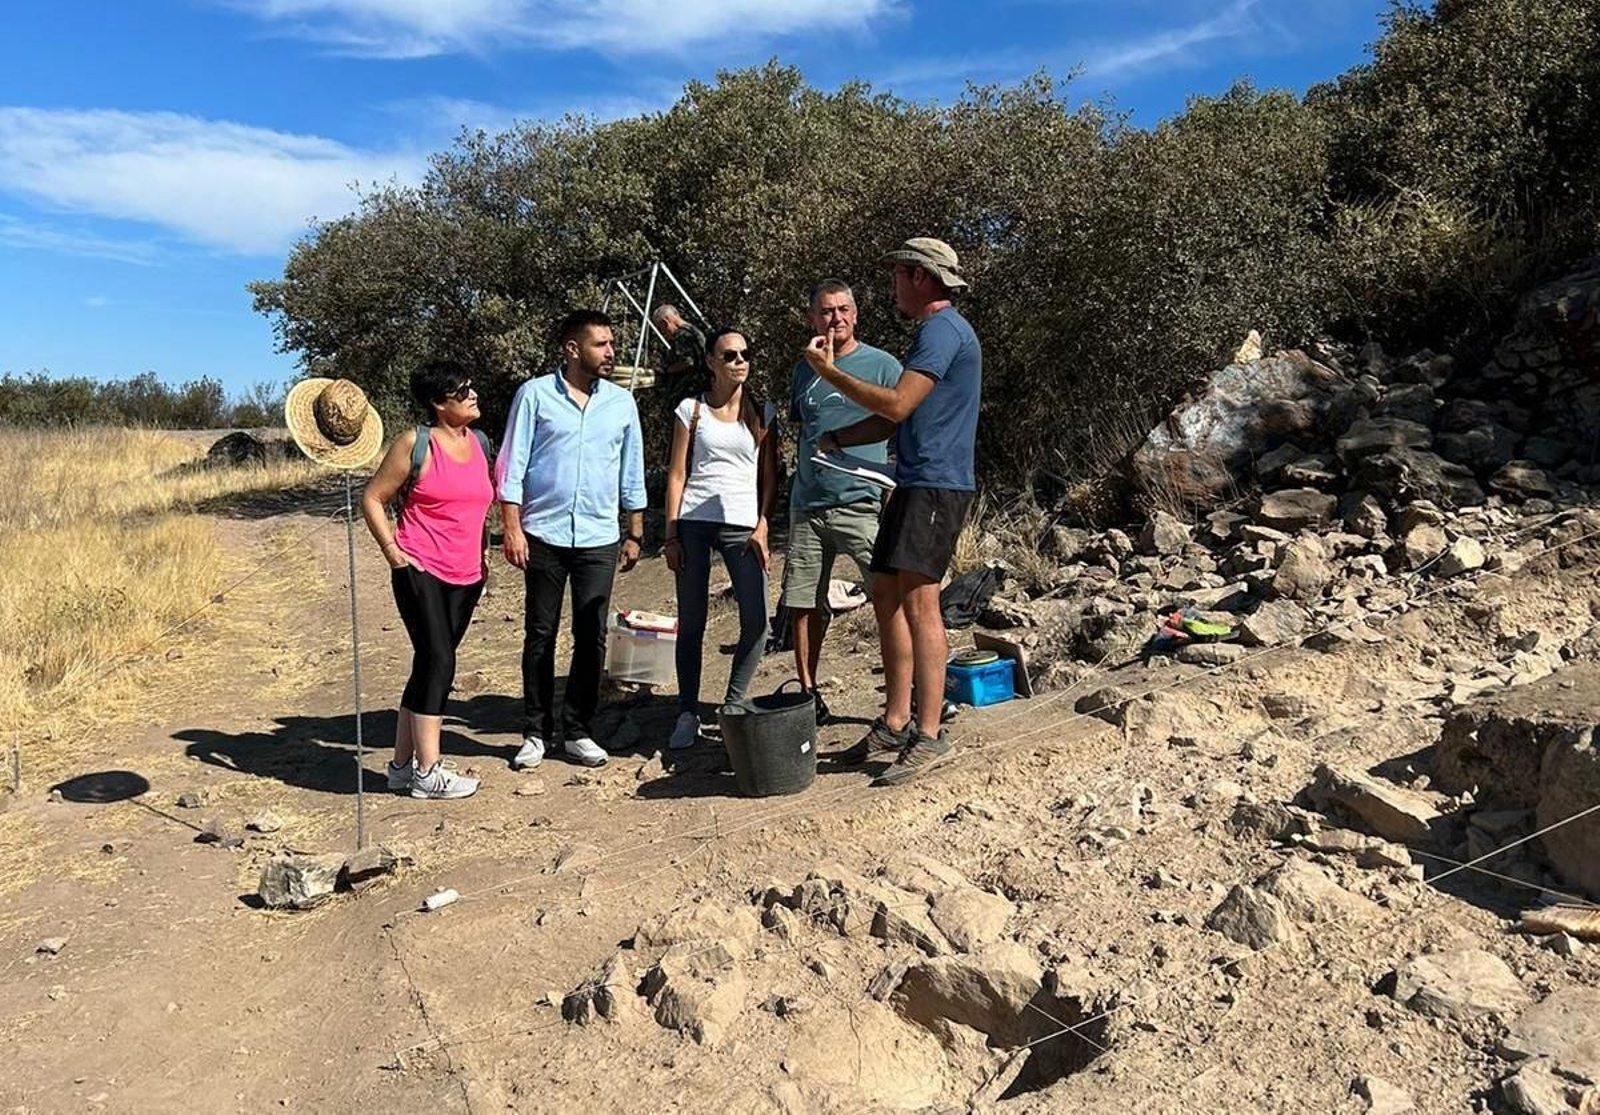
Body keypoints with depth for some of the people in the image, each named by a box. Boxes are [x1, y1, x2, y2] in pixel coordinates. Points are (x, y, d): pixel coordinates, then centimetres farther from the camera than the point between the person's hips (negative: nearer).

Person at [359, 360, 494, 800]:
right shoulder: (415, 443, -7)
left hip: (466, 577, 7)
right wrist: (391, 550, -10)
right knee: (438, 661, -11)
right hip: (421, 571, -7)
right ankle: (427, 771, -2)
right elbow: (372, 498, -3)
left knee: (430, 665, 11)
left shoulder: (480, 443, 12)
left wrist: (483, 550, 16)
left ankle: (403, 763, 21)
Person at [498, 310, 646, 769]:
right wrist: (512, 528, -8)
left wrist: (635, 534, 11)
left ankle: (578, 732, 16)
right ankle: (536, 732, 18)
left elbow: (632, 475, 12)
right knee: (539, 636, 6)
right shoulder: (535, 394, -1)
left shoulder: (622, 403, 7)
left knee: (592, 639, 4)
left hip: (599, 539, 2)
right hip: (544, 534, -2)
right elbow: (512, 465, -2)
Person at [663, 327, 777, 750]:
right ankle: (687, 713, 13)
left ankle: (733, 705, 11)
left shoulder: (762, 412, 11)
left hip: (743, 524, 1)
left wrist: (762, 525, -4)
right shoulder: (691, 409, 7)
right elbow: (676, 474, 4)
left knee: (756, 622, -8)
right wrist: (671, 534, -2)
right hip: (694, 523, -1)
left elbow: (769, 476, 9)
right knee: (691, 622, 4)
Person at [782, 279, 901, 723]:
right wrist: (797, 481, 16)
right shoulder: (803, 370, 14)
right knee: (802, 604, 9)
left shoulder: (882, 365, 0)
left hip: (862, 502, -5)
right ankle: (808, 693, 22)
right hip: (807, 505, 5)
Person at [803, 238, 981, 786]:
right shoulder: (934, 331, 24)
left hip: (936, 485, -11)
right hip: (914, 484, 11)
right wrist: (835, 439, 16)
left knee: (917, 599, -14)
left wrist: (829, 371, -11)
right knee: (886, 596, 10)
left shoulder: (942, 329, -10)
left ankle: (929, 734, -11)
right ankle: (895, 723, 16)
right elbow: (895, 419, 27)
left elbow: (896, 406, -20)